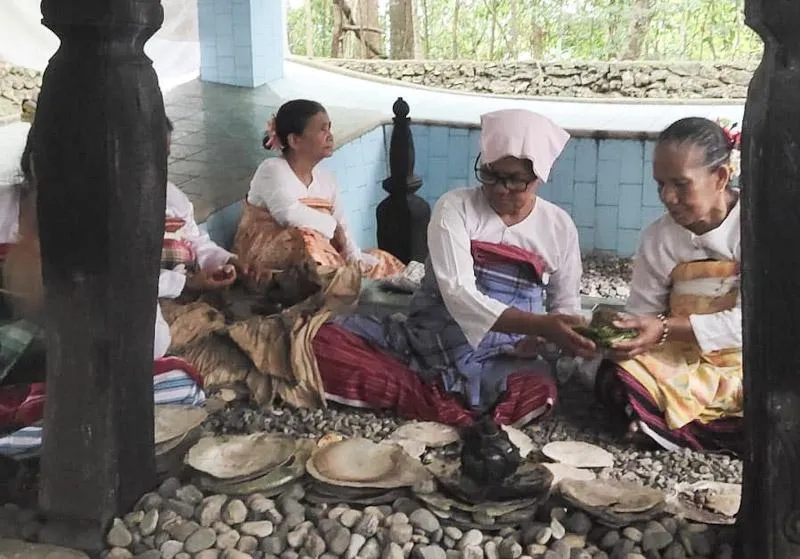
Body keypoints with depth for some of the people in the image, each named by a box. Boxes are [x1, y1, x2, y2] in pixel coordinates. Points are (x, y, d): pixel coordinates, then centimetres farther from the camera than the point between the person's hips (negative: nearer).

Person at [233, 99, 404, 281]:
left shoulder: (326, 180, 9)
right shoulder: (272, 170, -12)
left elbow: (342, 228, 2)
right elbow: (290, 214, -30)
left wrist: (356, 259, -15)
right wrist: (331, 226, -16)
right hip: (266, 257, -7)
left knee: (382, 262, 3)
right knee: (306, 238, -38)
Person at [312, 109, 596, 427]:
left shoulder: (560, 227, 3)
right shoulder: (455, 208, -6)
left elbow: (566, 306, 11)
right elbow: (458, 294, -20)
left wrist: (540, 337, -15)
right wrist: (539, 325, -32)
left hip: (499, 362, 0)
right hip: (424, 342, 0)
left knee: (537, 393, -37)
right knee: (321, 343, -23)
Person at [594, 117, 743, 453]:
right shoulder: (657, 238, 1)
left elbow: (748, 320, -20)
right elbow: (642, 314, 2)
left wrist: (665, 329, -30)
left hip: (744, 361, -2)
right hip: (681, 362, 2)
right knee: (614, 379, -25)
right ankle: (734, 443, -19)